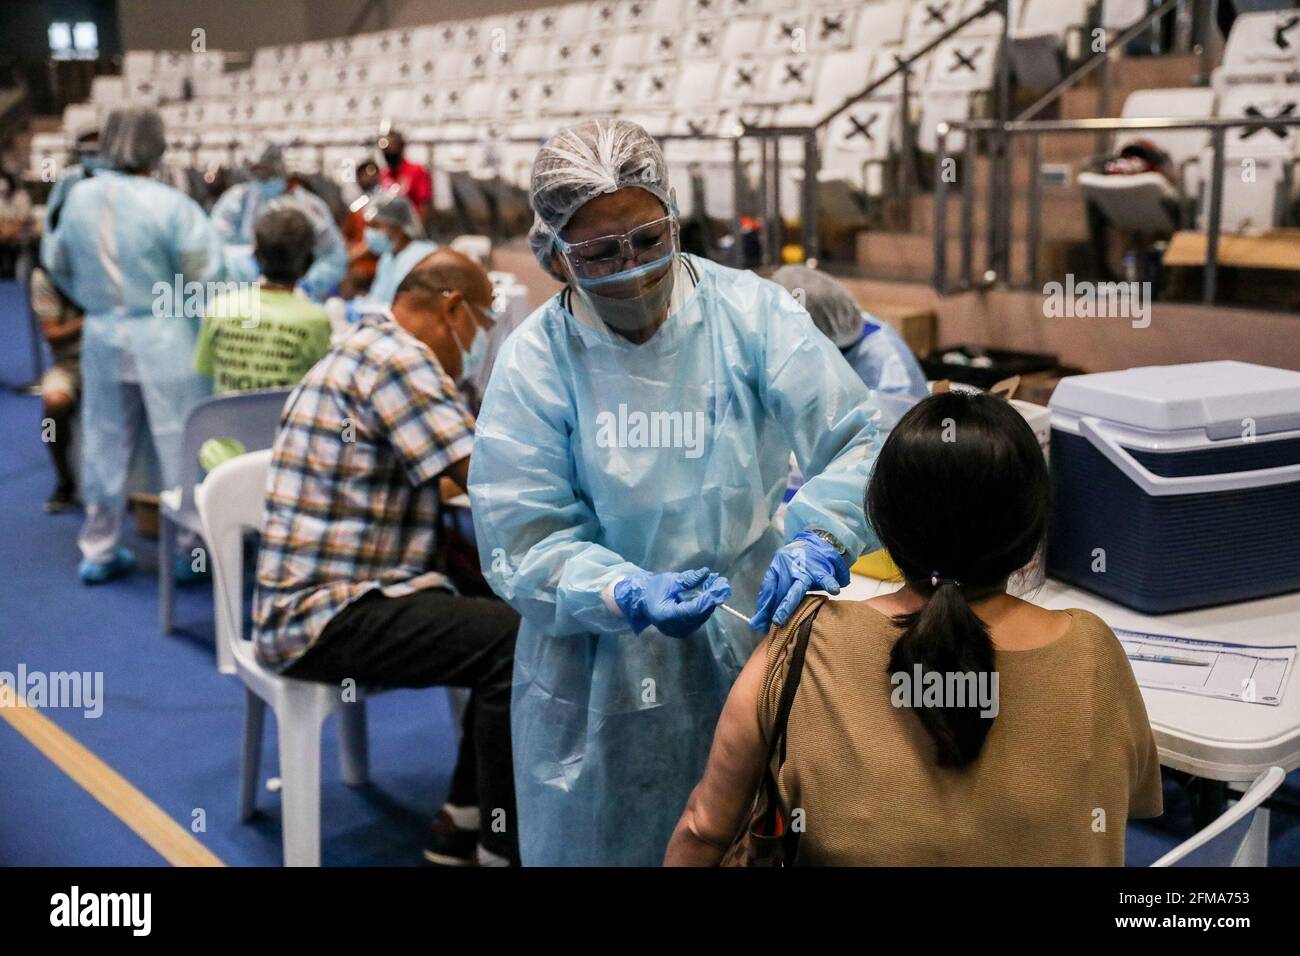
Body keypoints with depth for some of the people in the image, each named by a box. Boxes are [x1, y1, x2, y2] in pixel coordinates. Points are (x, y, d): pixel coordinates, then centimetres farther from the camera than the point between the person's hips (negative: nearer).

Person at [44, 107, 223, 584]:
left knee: (105, 443, 15)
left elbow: (58, 266, 11)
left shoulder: (78, 197, -1)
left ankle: (98, 550, 24)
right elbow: (205, 273, -15)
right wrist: (206, 233, 5)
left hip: (101, 336, 5)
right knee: (180, 445, 7)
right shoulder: (171, 205, -18)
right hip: (164, 338, -5)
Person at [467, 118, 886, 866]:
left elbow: (861, 439, -10)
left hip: (752, 651, 1)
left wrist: (818, 536, -29)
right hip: (602, 682, 0)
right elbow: (524, 541, -10)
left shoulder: (752, 313, -8)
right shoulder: (534, 362, -8)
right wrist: (628, 597, -27)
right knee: (604, 842, 13)